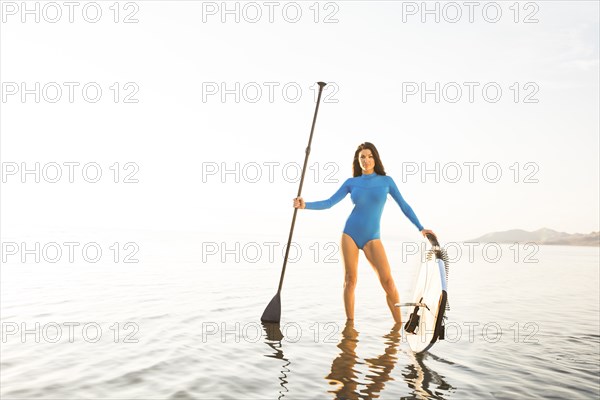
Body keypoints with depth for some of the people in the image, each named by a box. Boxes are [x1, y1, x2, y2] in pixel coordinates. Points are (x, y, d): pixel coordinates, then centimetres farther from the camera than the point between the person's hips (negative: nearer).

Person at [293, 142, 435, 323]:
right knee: (350, 280, 1)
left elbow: (403, 205, 7)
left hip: (371, 238, -1)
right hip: (350, 233, 1)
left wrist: (420, 228, 3)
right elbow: (329, 203, 1)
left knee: (387, 280, -11)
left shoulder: (386, 181, 4)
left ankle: (399, 324, 1)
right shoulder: (351, 182, 5)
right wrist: (305, 205, -12)